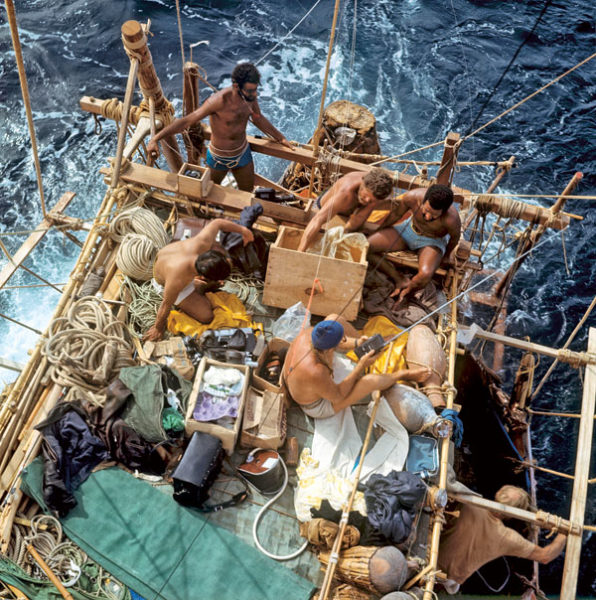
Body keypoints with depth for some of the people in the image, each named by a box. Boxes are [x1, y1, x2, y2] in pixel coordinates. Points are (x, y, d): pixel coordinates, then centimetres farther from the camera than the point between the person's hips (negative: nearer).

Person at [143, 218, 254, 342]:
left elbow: (217, 223, -18)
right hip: (165, 283, -5)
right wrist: (158, 328, -10)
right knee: (206, 316, -9)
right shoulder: (177, 280, -46)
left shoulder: (202, 243, -38)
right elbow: (166, 305, -28)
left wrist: (243, 230, -4)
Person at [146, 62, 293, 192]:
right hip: (218, 158, -4)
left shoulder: (249, 94, -16)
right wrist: (155, 138, -38)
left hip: (243, 154, 5)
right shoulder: (219, 100, -35)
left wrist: (280, 138, 14)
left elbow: (258, 118, 6)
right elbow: (186, 121, -33)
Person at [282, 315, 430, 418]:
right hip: (317, 407, -6)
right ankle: (402, 375, 17)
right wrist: (361, 366, -25)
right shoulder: (317, 374, -46)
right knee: (371, 380, -19)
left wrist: (356, 343, -18)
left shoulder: (308, 332, -28)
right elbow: (337, 397, -24)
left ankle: (368, 347, 18)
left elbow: (330, 343, -3)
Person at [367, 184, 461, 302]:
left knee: (425, 274, -36)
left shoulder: (451, 219, -36)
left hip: (433, 241, -3)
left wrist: (447, 254, 10)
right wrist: (379, 230, 8)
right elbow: (395, 215, -7)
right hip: (410, 229, 3)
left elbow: (455, 237, -11)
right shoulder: (412, 197, -30)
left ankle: (405, 292, -1)